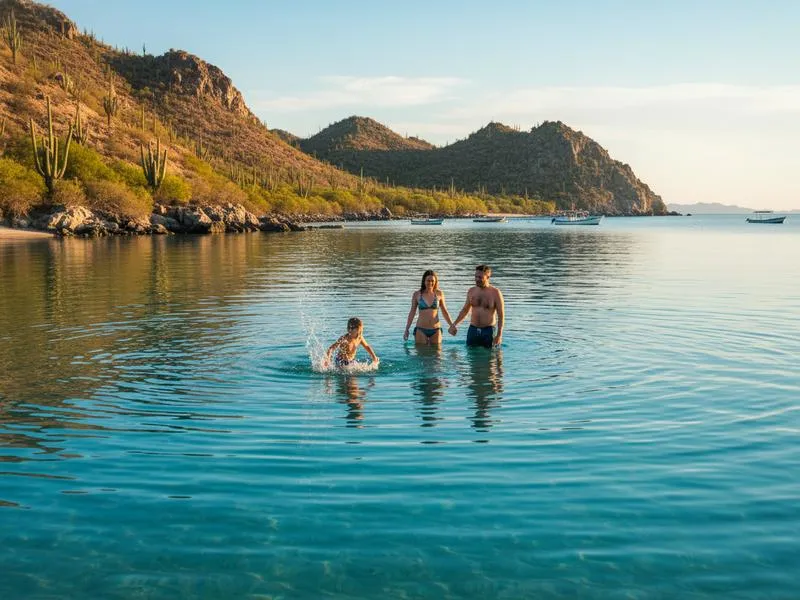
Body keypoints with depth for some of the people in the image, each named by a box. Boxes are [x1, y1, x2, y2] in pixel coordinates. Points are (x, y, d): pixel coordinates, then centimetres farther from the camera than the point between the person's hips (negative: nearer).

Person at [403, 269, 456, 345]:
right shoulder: (417, 294, 1)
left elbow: (444, 311, 11)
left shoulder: (439, 294, 3)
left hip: (435, 330, 1)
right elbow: (412, 312, 8)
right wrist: (407, 329, 6)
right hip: (420, 330, -1)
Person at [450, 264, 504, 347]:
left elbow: (501, 315, -7)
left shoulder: (495, 292, -8)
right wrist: (454, 324, 9)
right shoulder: (471, 291, 5)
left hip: (488, 331, -4)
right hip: (473, 330, 4)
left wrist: (499, 335, -15)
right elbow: (465, 309, 18)